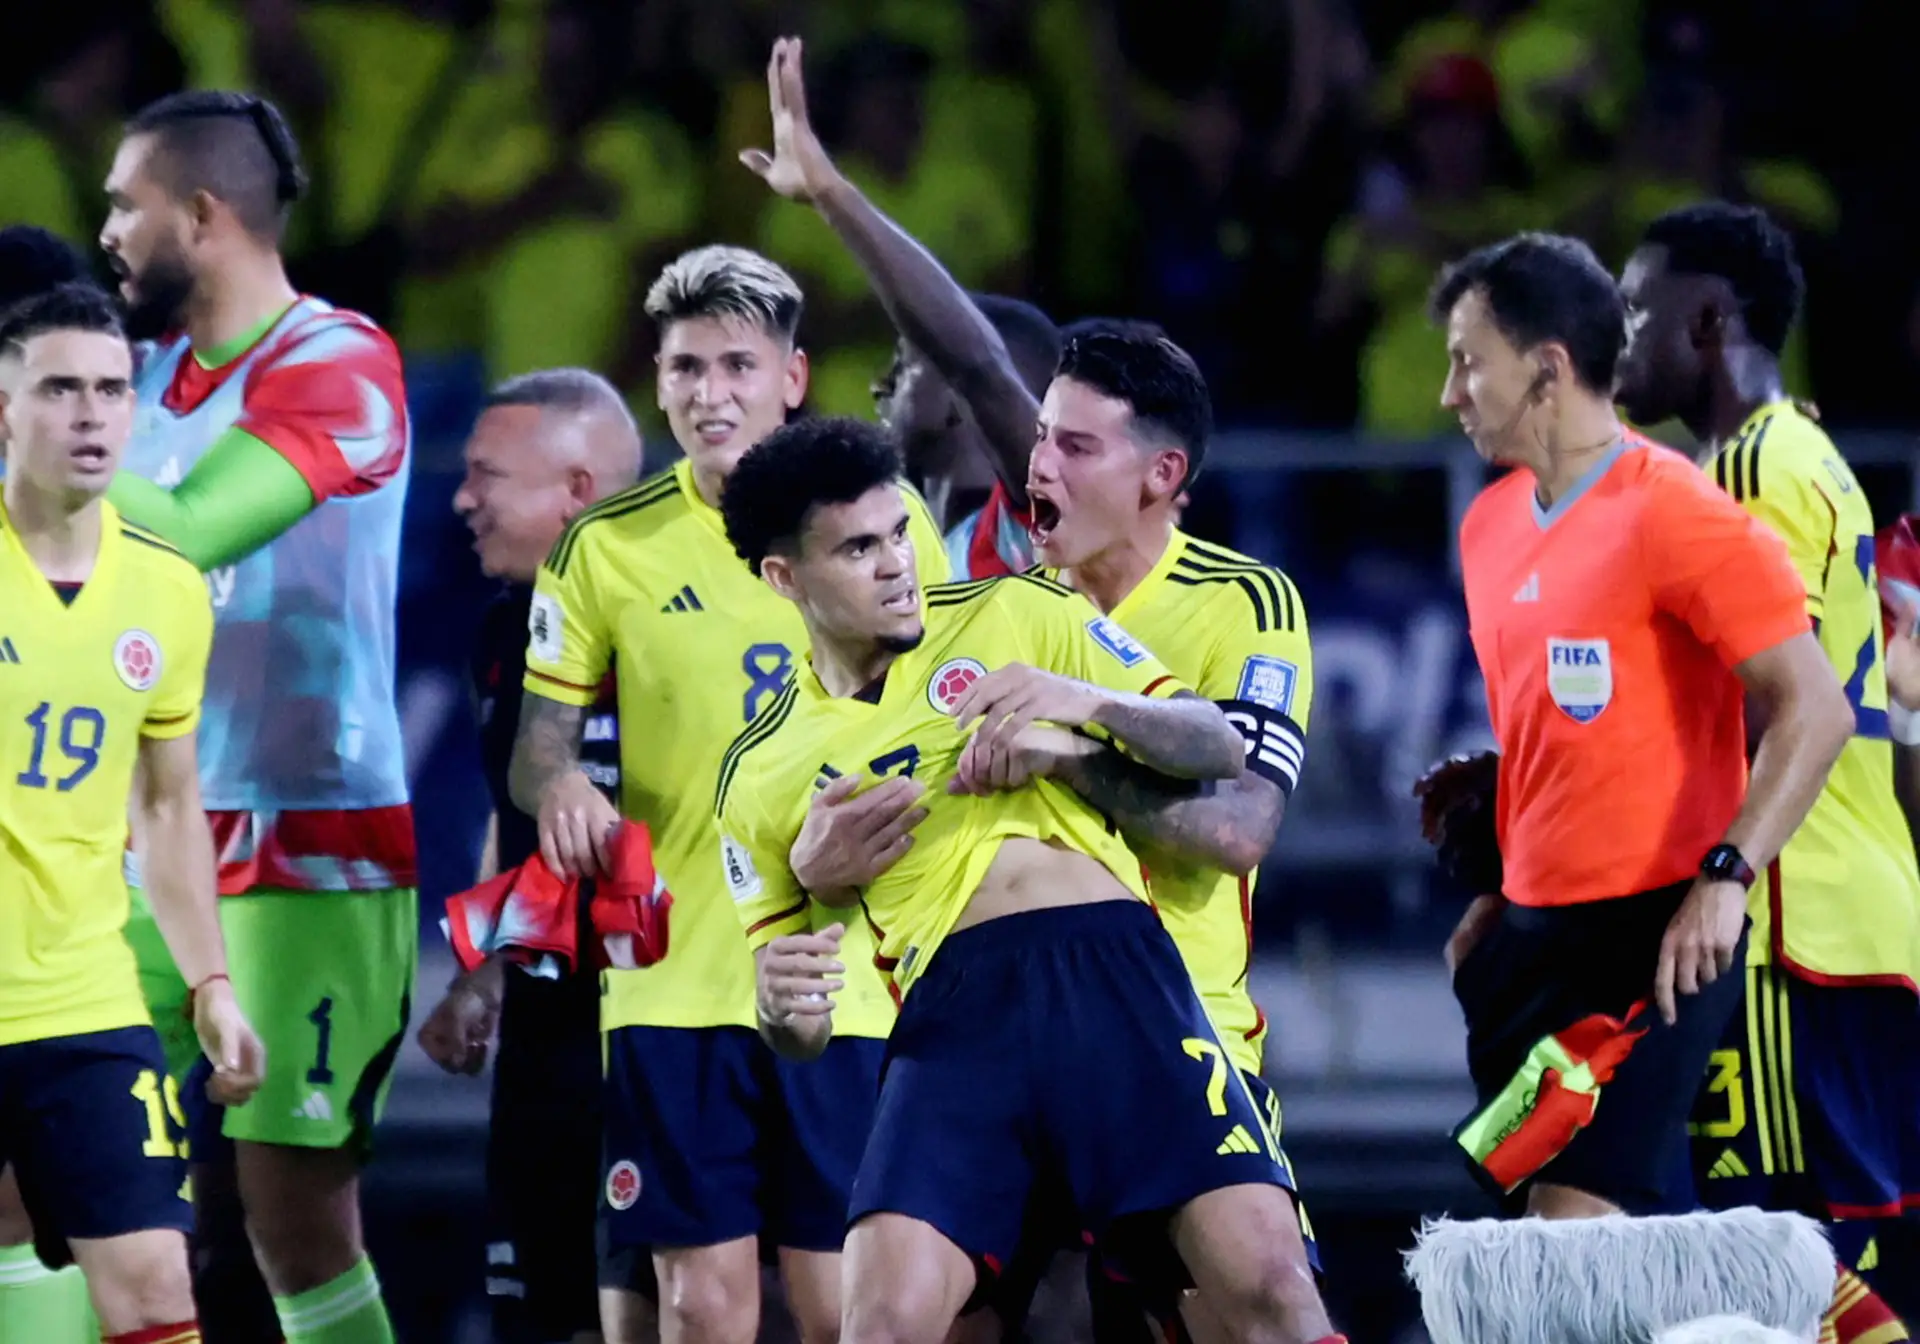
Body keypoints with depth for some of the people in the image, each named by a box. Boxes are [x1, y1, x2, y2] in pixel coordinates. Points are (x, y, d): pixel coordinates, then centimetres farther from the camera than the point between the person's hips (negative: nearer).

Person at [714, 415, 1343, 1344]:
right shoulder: (759, 777, 15)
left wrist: (1087, 701, -9)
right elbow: (795, 1031, 20)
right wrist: (788, 1006, -5)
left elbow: (1220, 750, 10)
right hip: (952, 1012, 1)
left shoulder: (1016, 614, 13)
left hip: (1113, 965, -1)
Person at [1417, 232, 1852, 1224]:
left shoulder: (1674, 515, -13)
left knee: (1578, 1221, -18)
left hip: (1655, 933, -9)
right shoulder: (1492, 526, 13)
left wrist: (1725, 875, -27)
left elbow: (1815, 712, -18)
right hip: (1533, 926, 9)